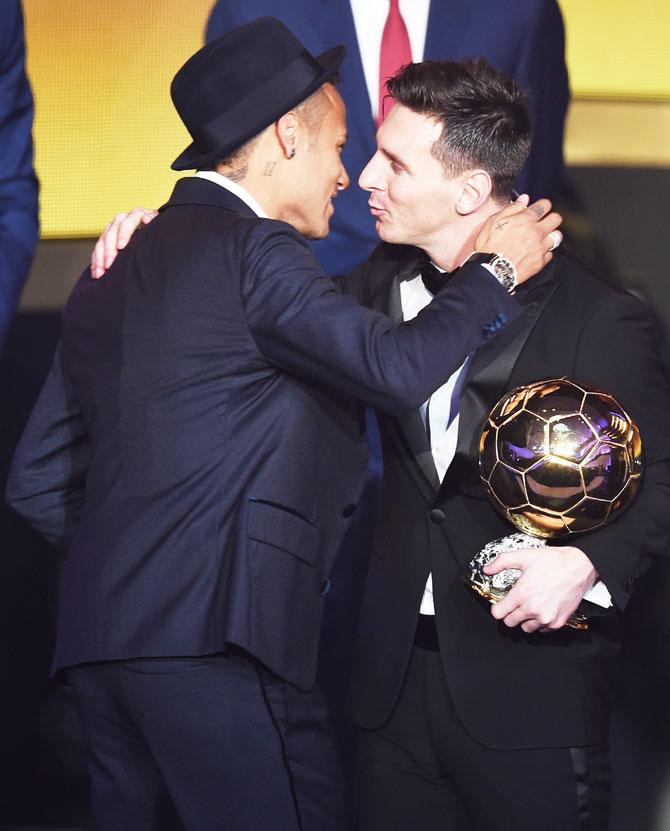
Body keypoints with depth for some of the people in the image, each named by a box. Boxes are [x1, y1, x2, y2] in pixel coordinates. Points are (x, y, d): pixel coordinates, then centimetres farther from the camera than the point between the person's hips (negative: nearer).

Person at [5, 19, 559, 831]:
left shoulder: (116, 271, 20)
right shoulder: (251, 249, -5)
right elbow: (396, 367, -11)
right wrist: (495, 268, 4)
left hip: (99, 636, 9)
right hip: (210, 637, -9)